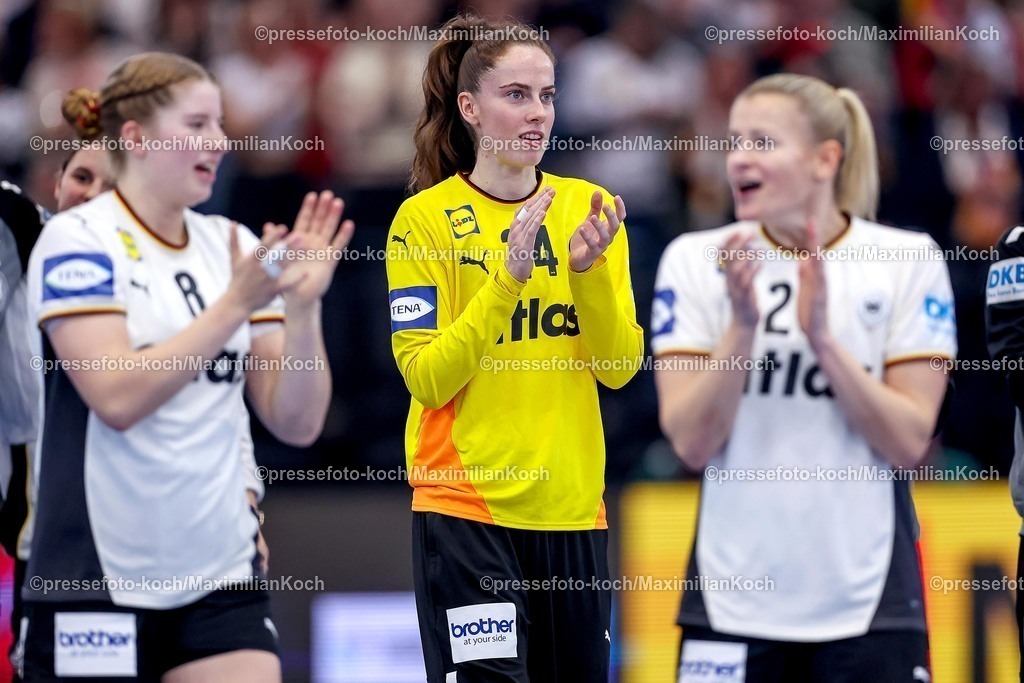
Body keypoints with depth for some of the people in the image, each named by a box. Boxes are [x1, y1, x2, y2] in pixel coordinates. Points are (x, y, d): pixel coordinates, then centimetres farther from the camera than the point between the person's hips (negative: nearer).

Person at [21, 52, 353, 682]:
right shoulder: (78, 240, -6)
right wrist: (235, 304, -20)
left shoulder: (234, 246, 9)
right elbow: (118, 396, -19)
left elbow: (298, 423, 6)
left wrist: (302, 304, -8)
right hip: (100, 577, -4)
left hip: (222, 579, 4)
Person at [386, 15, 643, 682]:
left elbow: (620, 369, 1)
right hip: (467, 507, -4)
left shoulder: (587, 207, 7)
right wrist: (509, 277, -20)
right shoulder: (426, 218, -4)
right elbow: (426, 378, -12)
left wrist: (589, 269, -15)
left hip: (573, 506, 4)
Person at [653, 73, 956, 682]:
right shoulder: (696, 260, 2)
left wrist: (822, 336, -16)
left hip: (870, 603, -1)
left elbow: (909, 442, -7)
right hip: (734, 602, 1)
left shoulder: (909, 261, -1)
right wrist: (742, 325, -16)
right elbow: (692, 443, -5)